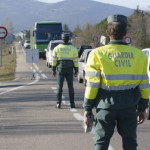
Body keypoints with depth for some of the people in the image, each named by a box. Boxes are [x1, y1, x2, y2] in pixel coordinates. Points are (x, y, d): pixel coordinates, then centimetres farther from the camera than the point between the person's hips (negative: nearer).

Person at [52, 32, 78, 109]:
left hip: (60, 69, 0)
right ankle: (72, 103, 4)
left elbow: (54, 60, 0)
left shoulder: (57, 48, 0)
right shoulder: (73, 48, 0)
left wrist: (53, 70, 7)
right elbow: (75, 60, 0)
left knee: (59, 86, 3)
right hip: (69, 69, 0)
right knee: (70, 86, 5)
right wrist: (76, 71, 6)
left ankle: (58, 103, 0)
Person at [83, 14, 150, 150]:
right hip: (129, 107, 2)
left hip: (106, 105, -2)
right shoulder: (139, 55, 1)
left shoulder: (98, 54, -7)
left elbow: (92, 84, -8)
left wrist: (87, 109, -1)